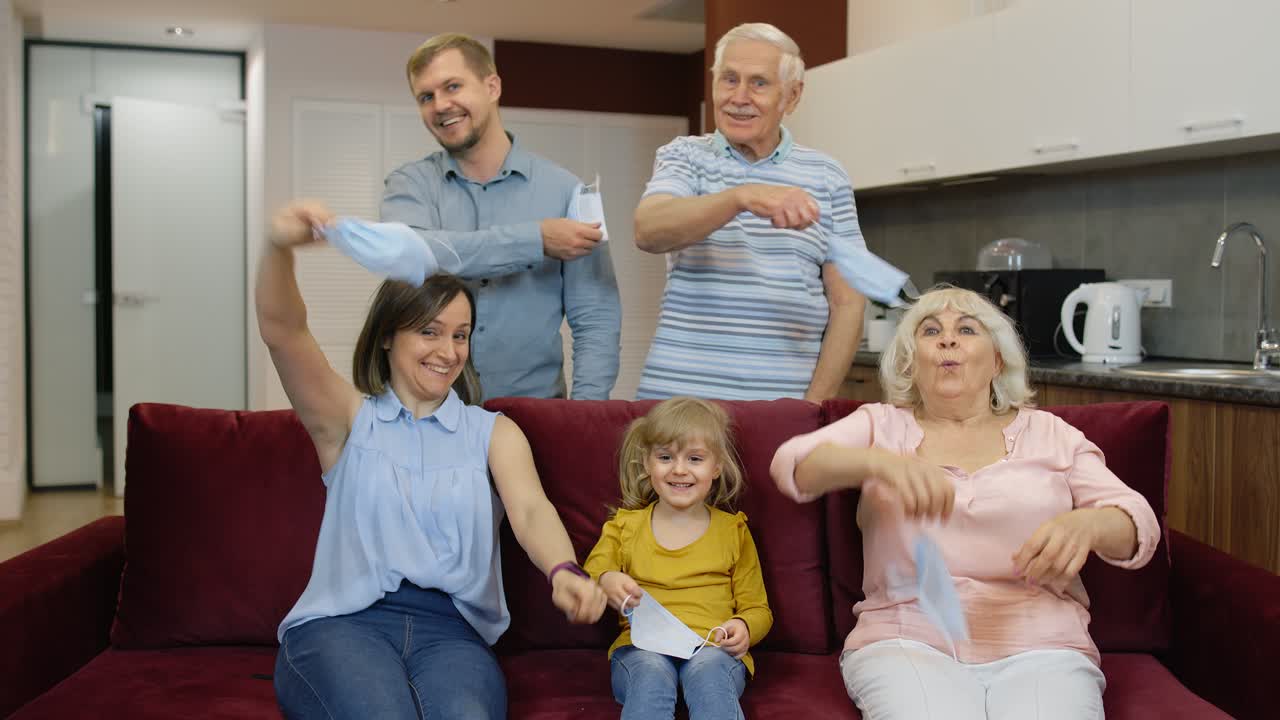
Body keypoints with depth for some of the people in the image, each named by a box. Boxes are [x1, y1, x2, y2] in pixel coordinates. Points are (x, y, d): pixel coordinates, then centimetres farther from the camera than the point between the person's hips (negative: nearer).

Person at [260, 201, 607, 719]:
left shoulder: (493, 433, 16)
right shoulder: (350, 418, 14)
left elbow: (530, 510, -3)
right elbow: (281, 330, -2)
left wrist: (564, 572, -27)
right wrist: (280, 247, -24)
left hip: (451, 630, 0)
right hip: (343, 621, 0)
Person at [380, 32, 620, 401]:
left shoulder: (563, 190, 2)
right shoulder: (410, 184, 5)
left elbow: (595, 320, 2)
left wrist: (585, 417, -11)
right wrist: (536, 241, -17)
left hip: (533, 407, 0)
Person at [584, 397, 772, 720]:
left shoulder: (733, 531, 17)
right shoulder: (624, 526, 18)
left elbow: (758, 609, 17)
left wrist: (744, 627, -8)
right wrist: (604, 584, -16)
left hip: (714, 649, 0)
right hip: (642, 648, 0)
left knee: (709, 669, -36)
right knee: (650, 673, -36)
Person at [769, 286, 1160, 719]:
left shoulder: (1049, 432, 15)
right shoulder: (882, 424, 12)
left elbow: (1139, 525, 5)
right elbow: (791, 464, -5)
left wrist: (1085, 525, -20)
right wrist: (878, 461, -27)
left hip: (1039, 648, 1)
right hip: (908, 643, -1)